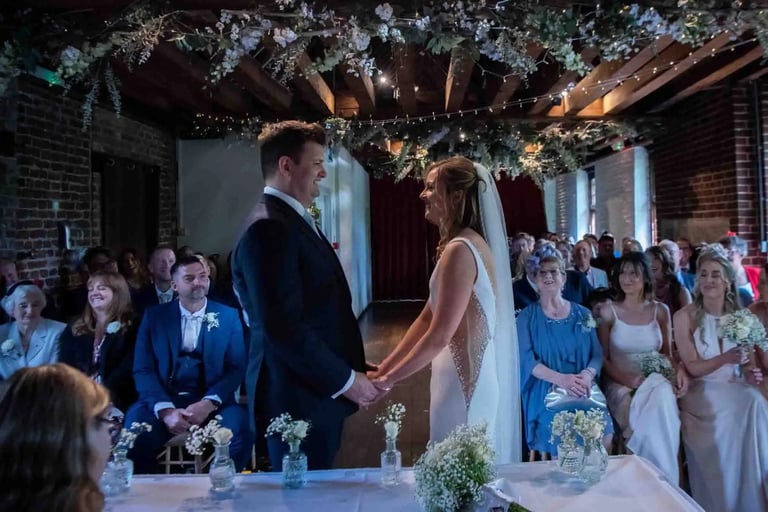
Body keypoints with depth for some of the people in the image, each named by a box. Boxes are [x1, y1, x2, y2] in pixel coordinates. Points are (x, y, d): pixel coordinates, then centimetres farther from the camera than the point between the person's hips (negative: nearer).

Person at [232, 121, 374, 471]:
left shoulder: (295, 220, 14)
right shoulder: (269, 228, -19)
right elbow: (283, 328, -25)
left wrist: (349, 370, 12)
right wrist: (344, 380, -16)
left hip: (318, 392, 10)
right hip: (299, 400, -10)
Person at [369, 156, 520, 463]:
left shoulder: (460, 250, -21)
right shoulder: (468, 243, 11)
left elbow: (438, 336, -22)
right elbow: (427, 316, 11)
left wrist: (388, 379, -11)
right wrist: (385, 367, 9)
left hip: (465, 381, -9)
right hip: (474, 375, 9)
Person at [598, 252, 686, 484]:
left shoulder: (660, 311, 9)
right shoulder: (608, 312, 2)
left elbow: (667, 353, 14)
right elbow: (603, 358, -1)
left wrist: (679, 369, -9)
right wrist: (629, 379, -18)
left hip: (657, 383, 1)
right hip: (621, 385, -1)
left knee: (663, 397, -35)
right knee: (645, 422, -33)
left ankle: (665, 483, -25)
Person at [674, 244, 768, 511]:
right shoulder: (684, 317, -4)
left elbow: (745, 363, 14)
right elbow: (692, 367, -9)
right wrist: (724, 359, -27)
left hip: (736, 389, 4)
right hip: (701, 391, -4)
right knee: (736, 410, -31)